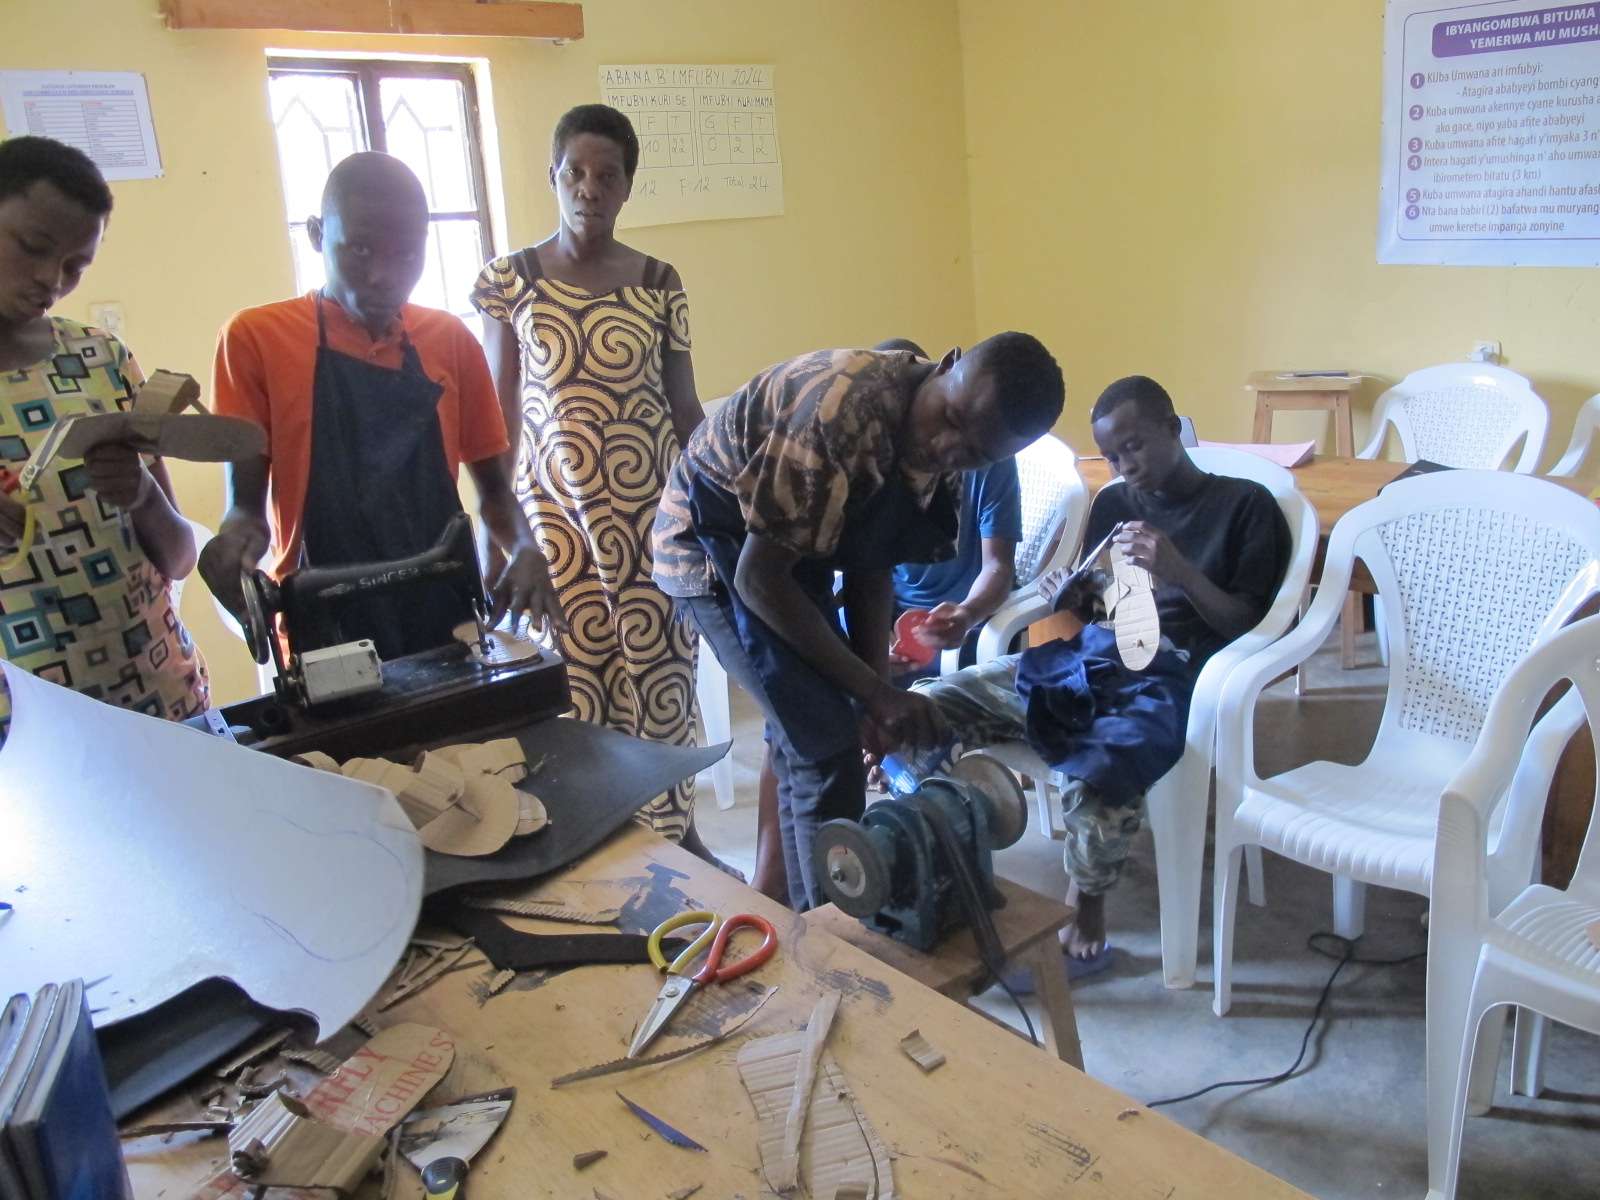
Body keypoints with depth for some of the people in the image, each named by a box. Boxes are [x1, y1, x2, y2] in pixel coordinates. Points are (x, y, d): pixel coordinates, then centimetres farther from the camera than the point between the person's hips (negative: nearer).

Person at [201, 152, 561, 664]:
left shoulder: (451, 340, 6)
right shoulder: (256, 338, -2)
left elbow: (492, 489, 11)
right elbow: (245, 499, 0)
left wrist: (524, 550, -9)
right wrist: (237, 534, -22)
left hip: (447, 621, 3)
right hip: (324, 634, -2)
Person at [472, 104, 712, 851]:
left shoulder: (659, 283, 3)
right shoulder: (508, 281, 1)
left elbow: (686, 407, 6)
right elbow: (498, 414, 3)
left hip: (651, 509, 1)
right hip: (553, 511, -1)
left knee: (660, 674, 6)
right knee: (572, 678, 2)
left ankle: (676, 831, 24)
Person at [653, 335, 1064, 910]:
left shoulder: (939, 454, -9)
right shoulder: (842, 412, -36)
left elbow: (873, 565, 0)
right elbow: (759, 577, -31)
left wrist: (880, 685, -10)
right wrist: (875, 691, -27)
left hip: (795, 542, 8)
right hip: (714, 541, -8)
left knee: (804, 735, 16)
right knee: (828, 743, -12)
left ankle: (810, 914, 32)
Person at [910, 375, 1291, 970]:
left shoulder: (1246, 505, 7)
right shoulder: (1112, 504, 23)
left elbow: (1247, 626, 1)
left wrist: (1178, 570, -14)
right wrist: (1070, 595, 3)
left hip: (1167, 674, -5)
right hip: (1087, 655, 6)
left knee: (1099, 770, -38)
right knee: (920, 711, -17)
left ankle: (1085, 906, -11)